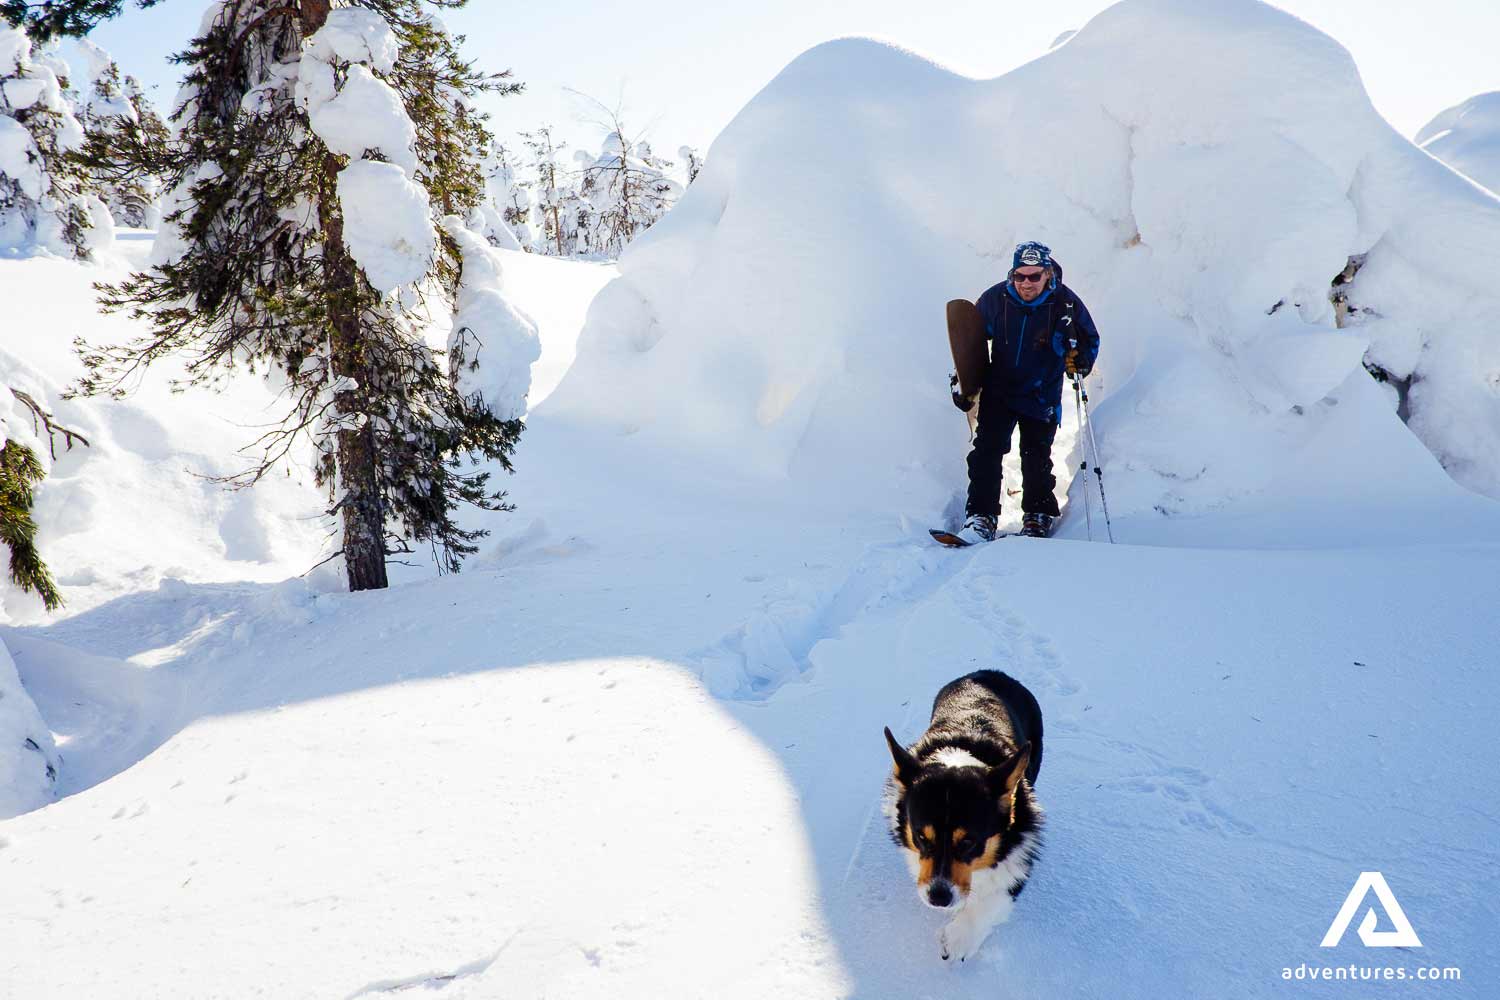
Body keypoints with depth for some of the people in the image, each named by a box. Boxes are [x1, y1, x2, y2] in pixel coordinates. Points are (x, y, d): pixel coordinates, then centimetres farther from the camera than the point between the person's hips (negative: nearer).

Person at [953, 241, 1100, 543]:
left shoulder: (1065, 303, -14)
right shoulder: (995, 299, -11)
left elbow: (1090, 341, 0)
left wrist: (1079, 359, -22)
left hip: (1042, 397, -1)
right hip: (999, 391, 1)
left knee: (1037, 458, 8)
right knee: (986, 452, -9)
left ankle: (1038, 517, 25)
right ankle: (981, 518, -7)